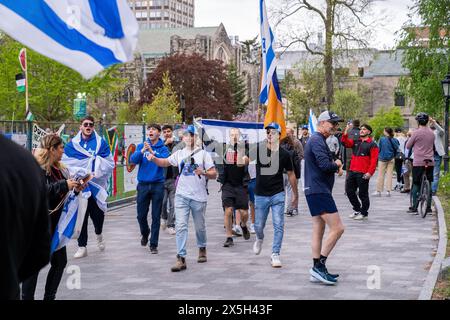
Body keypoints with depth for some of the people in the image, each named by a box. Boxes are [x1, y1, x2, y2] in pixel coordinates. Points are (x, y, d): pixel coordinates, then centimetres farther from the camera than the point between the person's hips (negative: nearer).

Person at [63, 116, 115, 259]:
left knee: (97, 213, 2)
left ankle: (99, 234, 35)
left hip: (97, 186, -1)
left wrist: (97, 173, -16)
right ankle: (82, 246, 13)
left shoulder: (101, 143, 2)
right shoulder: (72, 144, 5)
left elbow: (110, 164, -3)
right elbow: (65, 164, 0)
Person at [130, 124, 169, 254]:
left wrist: (152, 152, -31)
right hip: (143, 184, 2)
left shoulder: (163, 148, 0)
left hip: (157, 185, -2)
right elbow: (133, 160, -10)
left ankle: (153, 244, 8)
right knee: (141, 215, 8)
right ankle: (145, 233, 37)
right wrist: (142, 151, -27)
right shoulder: (141, 146, 5)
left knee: (156, 216, 1)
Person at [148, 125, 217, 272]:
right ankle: (181, 259, -12)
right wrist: (154, 158, -8)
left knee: (200, 226, 13)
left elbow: (214, 174, -1)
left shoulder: (203, 154, 2)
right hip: (182, 195, 1)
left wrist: (204, 172, -22)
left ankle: (202, 249, 39)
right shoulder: (179, 154, 10)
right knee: (181, 226, -9)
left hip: (199, 196, -1)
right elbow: (164, 162, 12)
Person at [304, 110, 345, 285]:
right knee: (337, 228, -11)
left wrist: (335, 166, 2)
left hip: (315, 191, 11)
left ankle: (317, 270, 14)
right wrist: (337, 164, -5)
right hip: (319, 191, -11)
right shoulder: (317, 141, -13)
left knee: (318, 230, 11)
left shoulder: (318, 140, 21)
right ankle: (319, 266, -9)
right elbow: (325, 165, -24)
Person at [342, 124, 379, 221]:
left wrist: (370, 172, -18)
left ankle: (364, 213, 12)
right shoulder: (355, 142, 16)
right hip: (352, 172, 7)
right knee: (349, 191, 10)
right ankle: (357, 209, 27)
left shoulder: (372, 145, -3)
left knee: (363, 194, 0)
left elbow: (374, 160, -10)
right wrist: (346, 131, -8)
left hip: (363, 174, -6)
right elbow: (345, 142, 4)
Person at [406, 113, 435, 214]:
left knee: (416, 184, 2)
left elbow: (408, 146, -1)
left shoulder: (416, 133, -10)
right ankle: (428, 207, 11)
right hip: (430, 162, 4)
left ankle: (414, 208, 2)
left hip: (418, 162, -4)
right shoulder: (431, 133, 6)